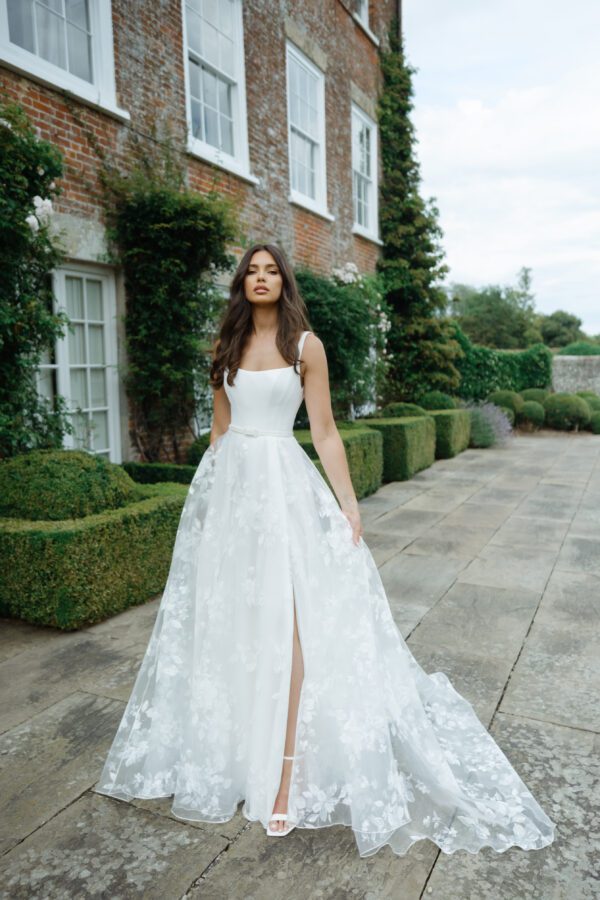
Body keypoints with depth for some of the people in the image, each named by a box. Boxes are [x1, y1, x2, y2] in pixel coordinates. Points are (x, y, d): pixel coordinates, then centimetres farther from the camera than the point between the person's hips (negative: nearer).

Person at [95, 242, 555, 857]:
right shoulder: (227, 347, 12)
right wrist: (205, 493, 16)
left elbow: (324, 431, -3)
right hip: (227, 482, 5)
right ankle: (231, 751, 30)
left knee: (285, 621, -11)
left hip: (282, 481, -4)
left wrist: (348, 504, -8)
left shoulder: (305, 345, 0)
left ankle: (289, 770, 0)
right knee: (226, 618, 9)